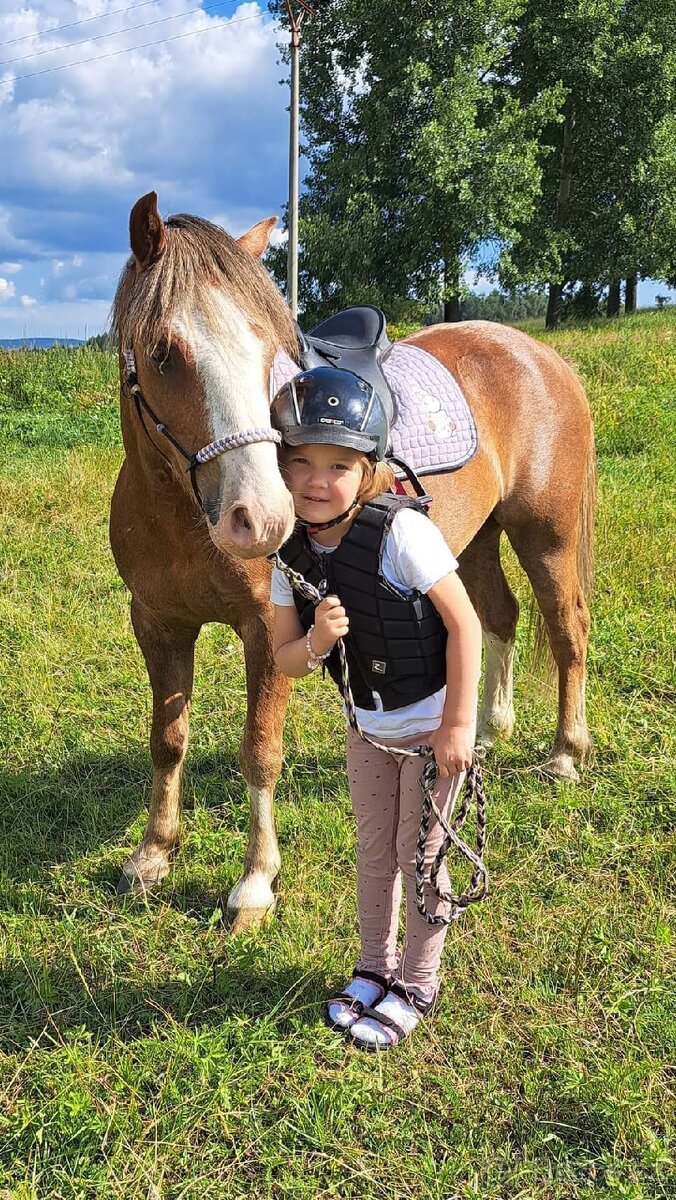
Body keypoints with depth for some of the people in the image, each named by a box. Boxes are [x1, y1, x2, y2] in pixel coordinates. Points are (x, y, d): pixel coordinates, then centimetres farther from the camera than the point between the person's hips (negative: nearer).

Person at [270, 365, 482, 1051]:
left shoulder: (401, 531, -26)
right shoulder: (292, 555, -8)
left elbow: (464, 623, -21)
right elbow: (283, 660, -2)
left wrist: (458, 725, -20)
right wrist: (316, 643, -26)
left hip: (432, 725, -5)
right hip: (368, 728, 5)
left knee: (421, 856, 9)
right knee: (373, 850, 20)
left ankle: (416, 987, 32)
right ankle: (375, 967, 42)